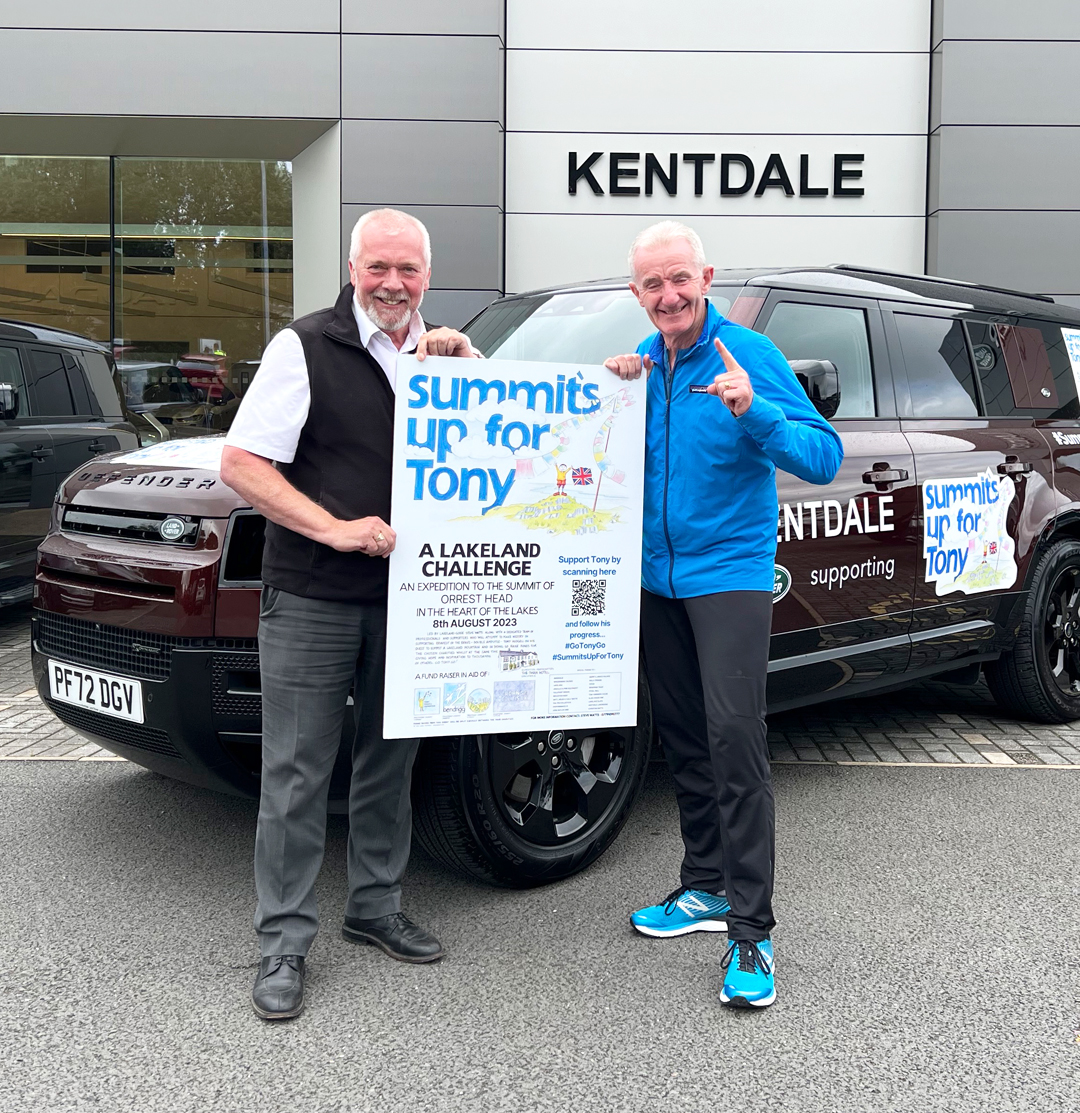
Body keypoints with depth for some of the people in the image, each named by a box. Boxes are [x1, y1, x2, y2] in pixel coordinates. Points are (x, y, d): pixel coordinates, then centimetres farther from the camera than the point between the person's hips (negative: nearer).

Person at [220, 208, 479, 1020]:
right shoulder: (306, 348, -6)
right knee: (297, 773, 0)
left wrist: (467, 360, -5)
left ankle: (376, 908, 32)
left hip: (406, 595, 6)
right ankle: (284, 945, 11)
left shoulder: (439, 353, 11)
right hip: (313, 600, -5)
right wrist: (335, 528, -19)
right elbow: (241, 463, -10)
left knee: (390, 761, 15)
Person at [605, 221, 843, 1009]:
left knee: (734, 739, -13)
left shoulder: (750, 355, -9)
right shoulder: (641, 363, 8)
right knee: (684, 739, 13)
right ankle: (707, 889, 27)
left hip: (731, 573, -6)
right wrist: (614, 393, -5)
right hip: (658, 579, 6)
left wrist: (753, 410, -30)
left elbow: (824, 457, -14)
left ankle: (752, 932, -5)